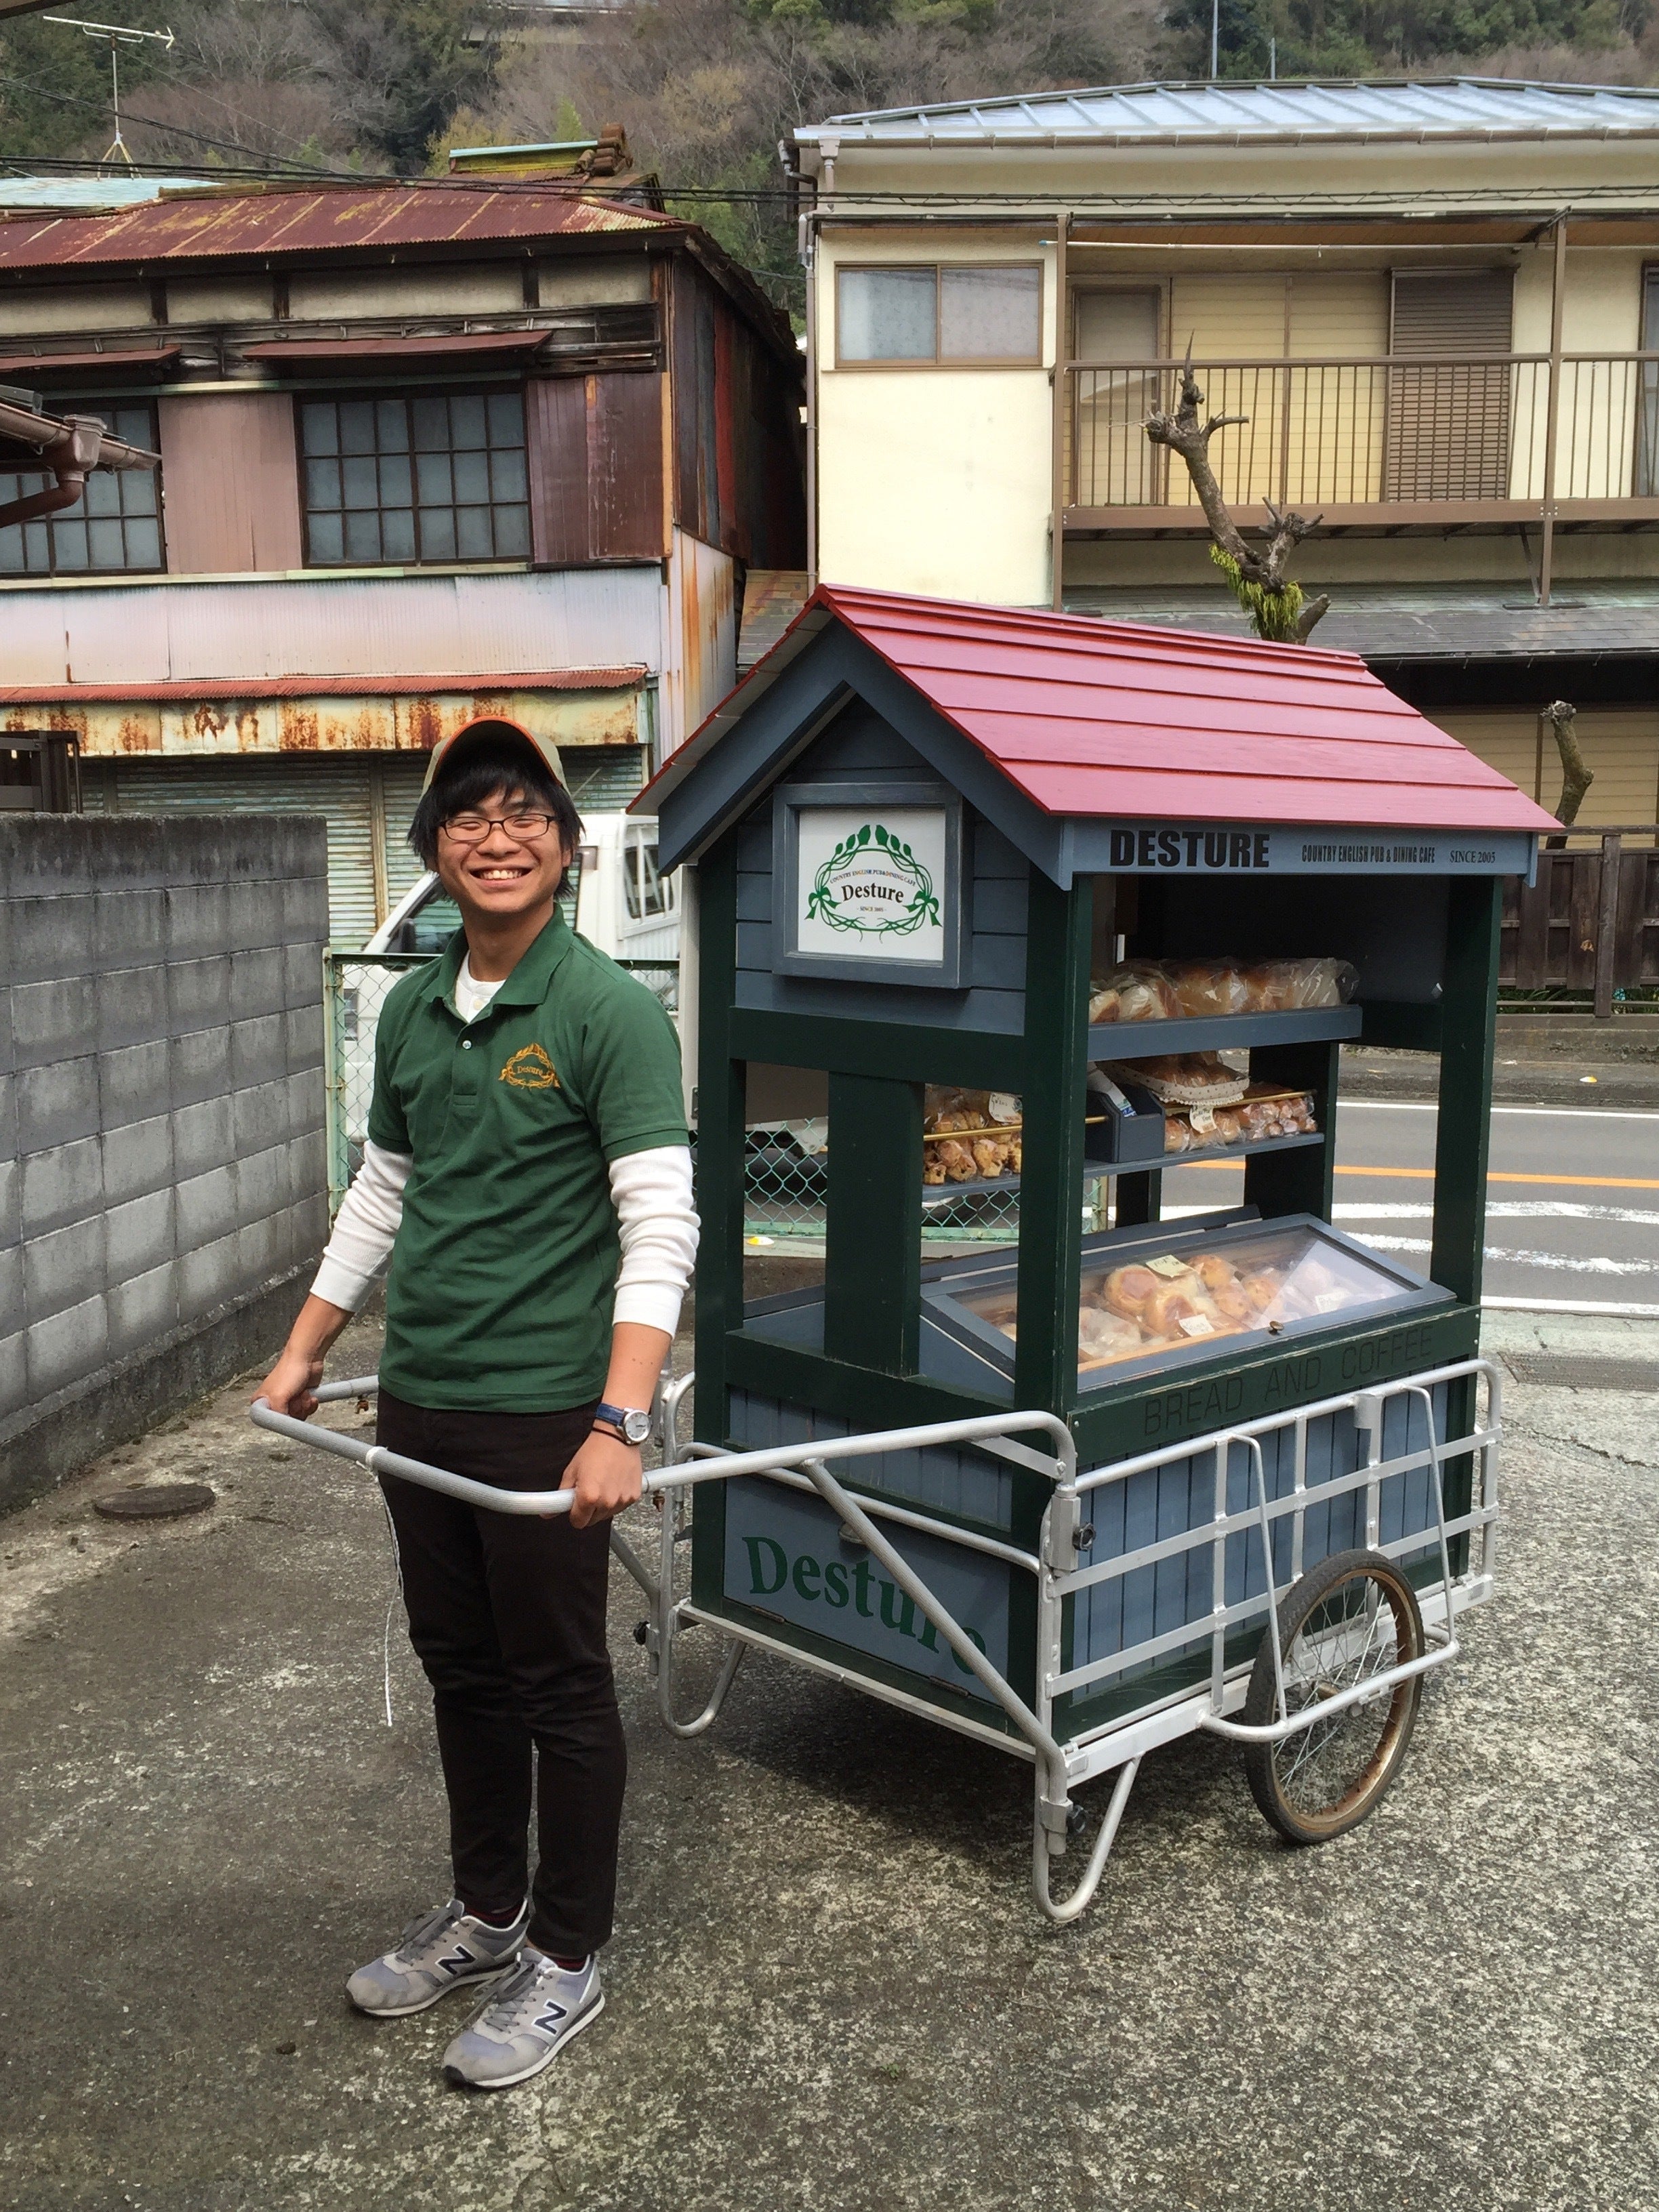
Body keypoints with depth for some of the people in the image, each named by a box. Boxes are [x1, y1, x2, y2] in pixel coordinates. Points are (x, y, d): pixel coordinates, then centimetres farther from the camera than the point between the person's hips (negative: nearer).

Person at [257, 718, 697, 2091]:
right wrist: (305, 1355, 21)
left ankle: (568, 1958, 25)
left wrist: (619, 1426, -25)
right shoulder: (412, 1013, 8)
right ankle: (486, 1913, 38)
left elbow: (660, 1228, -18)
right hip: (417, 1402, 7)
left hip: (542, 1413, -6)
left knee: (559, 1685, 7)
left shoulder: (610, 1011, -13)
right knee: (462, 1670, 19)